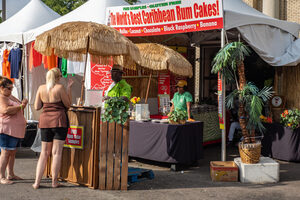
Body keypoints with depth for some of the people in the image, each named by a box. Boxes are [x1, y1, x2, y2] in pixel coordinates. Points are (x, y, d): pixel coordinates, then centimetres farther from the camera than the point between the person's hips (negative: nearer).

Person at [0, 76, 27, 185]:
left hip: (14, 130, 9)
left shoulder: (10, 96, 19)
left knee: (12, 152, 12)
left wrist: (23, 103, 9)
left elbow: (18, 111, 30)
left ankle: (10, 174, 20)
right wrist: (20, 106, -18)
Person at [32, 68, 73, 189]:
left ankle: (37, 182, 10)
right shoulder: (60, 88, -9)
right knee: (57, 152, 3)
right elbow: (68, 104, -2)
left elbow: (37, 107, 6)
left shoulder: (41, 88, 4)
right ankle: (54, 182, 8)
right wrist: (69, 88, 2)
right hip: (59, 120, -4)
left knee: (44, 153, 13)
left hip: (45, 120, 4)